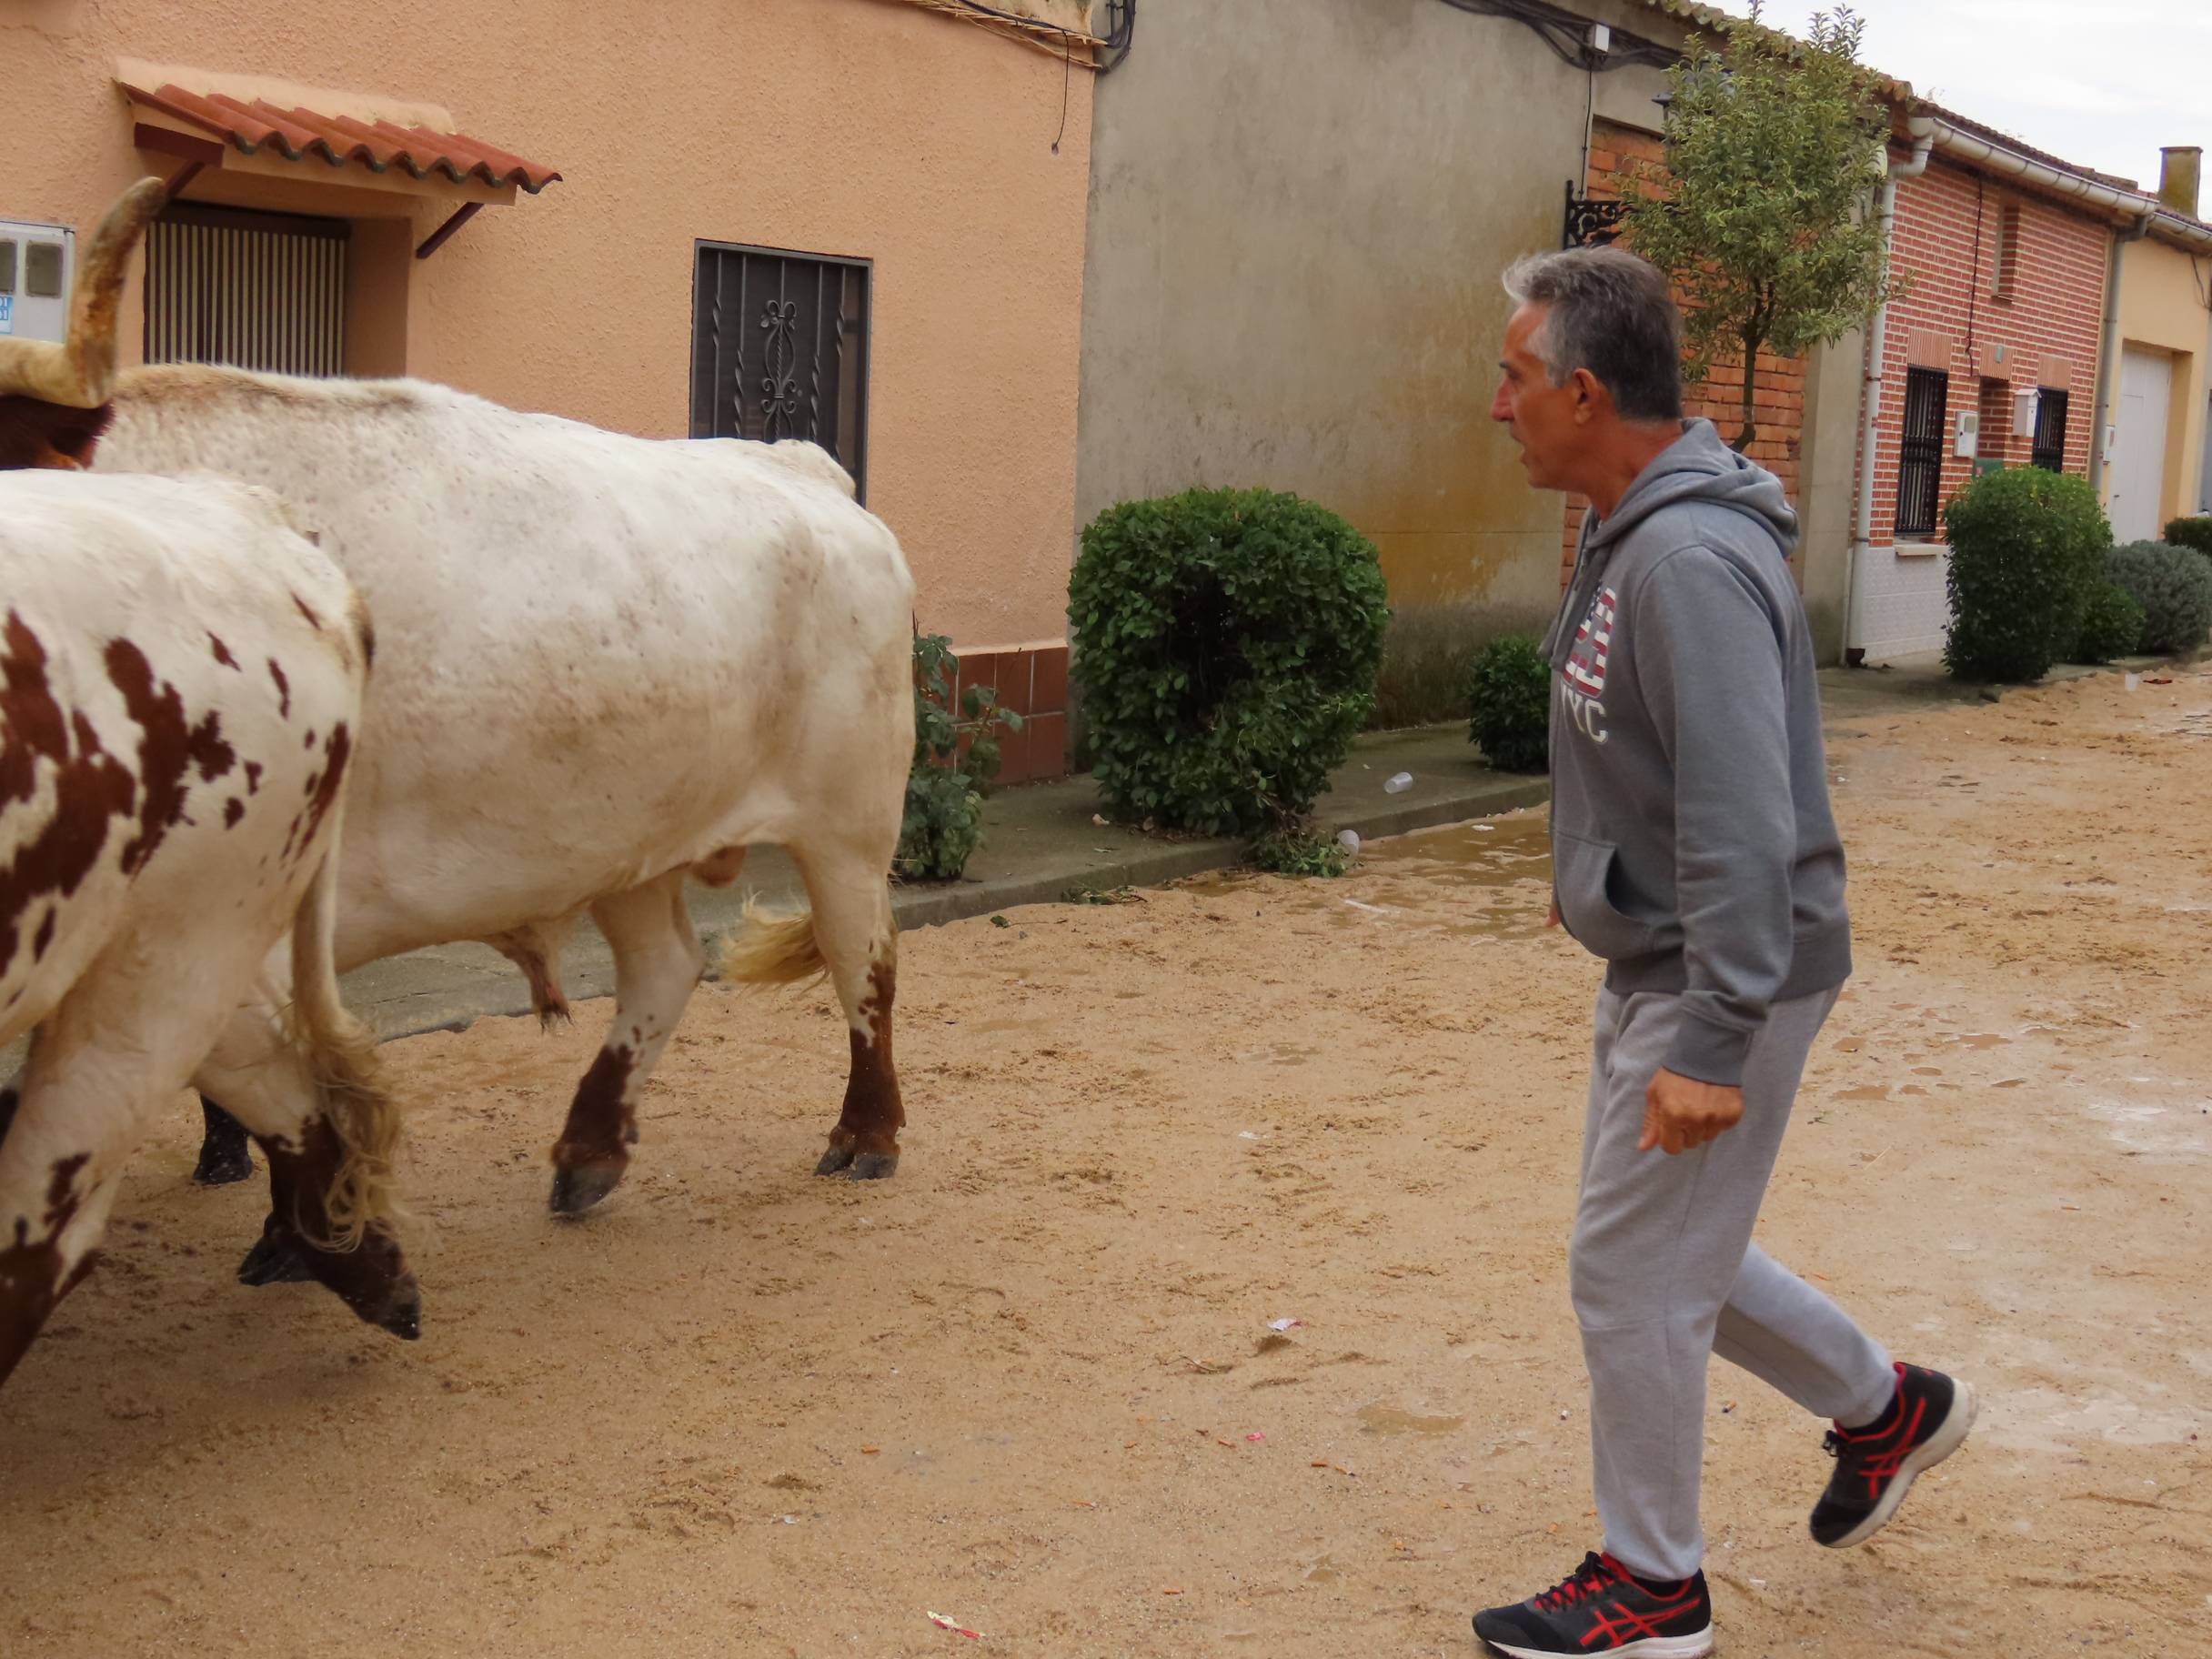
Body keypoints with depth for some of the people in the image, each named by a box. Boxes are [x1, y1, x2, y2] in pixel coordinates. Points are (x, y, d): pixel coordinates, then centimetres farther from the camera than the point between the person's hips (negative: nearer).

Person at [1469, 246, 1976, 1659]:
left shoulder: (1693, 561, -25)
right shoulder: (1630, 536, 8)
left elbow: (1743, 824, -29)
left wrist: (1712, 1039, -29)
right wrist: (1599, 884, 25)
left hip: (1720, 983, -10)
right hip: (1656, 963, 10)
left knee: (1634, 1276, 1)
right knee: (1670, 1252, 21)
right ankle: (1884, 1405, 38)